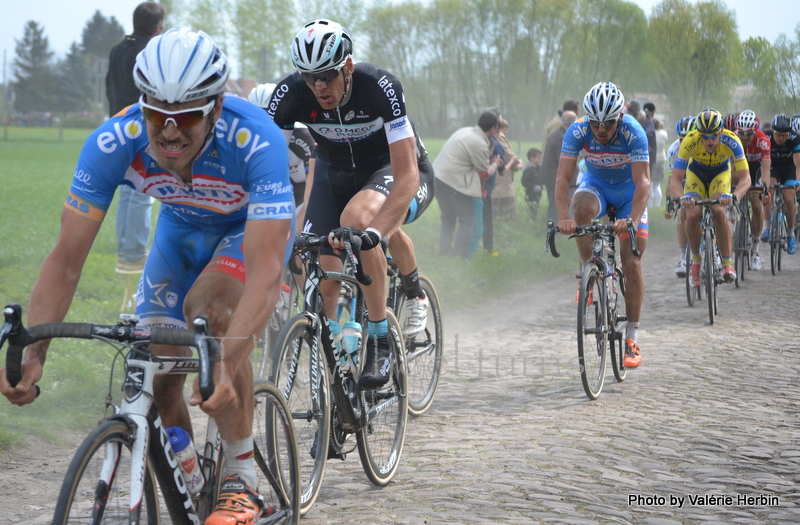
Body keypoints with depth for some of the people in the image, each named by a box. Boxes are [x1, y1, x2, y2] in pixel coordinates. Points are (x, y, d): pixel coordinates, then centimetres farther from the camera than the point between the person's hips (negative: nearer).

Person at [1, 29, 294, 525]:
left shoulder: (256, 141, -41)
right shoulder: (113, 143, -32)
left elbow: (265, 269, -47)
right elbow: (67, 258, -29)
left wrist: (228, 366, -60)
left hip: (254, 226, -4)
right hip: (183, 228, 4)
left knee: (209, 307, -32)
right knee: (157, 375, -4)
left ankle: (243, 482, -20)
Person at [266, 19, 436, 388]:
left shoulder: (380, 87, -33)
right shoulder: (291, 93, -23)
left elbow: (406, 177, -39)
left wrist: (374, 231, -54)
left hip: (393, 171, -4)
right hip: (336, 174, 4)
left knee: (357, 218, -36)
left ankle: (379, 343, -23)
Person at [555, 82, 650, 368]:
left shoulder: (633, 133, -31)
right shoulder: (578, 131, -26)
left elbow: (642, 182, -35)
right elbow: (563, 177, -30)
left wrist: (631, 220, -50)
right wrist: (563, 218, -44)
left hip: (629, 191, -1)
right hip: (595, 185, 1)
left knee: (632, 263, -9)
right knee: (583, 207, -37)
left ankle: (632, 337, 1)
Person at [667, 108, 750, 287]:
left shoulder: (731, 141, -35)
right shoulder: (690, 141, -36)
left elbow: (745, 178, -37)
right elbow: (675, 180, -37)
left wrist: (734, 196, -58)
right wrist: (682, 197, -58)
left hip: (720, 174, 0)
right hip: (696, 173, 0)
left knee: (719, 211, -26)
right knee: (693, 214, -22)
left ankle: (727, 263, -15)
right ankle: (696, 258, 2)